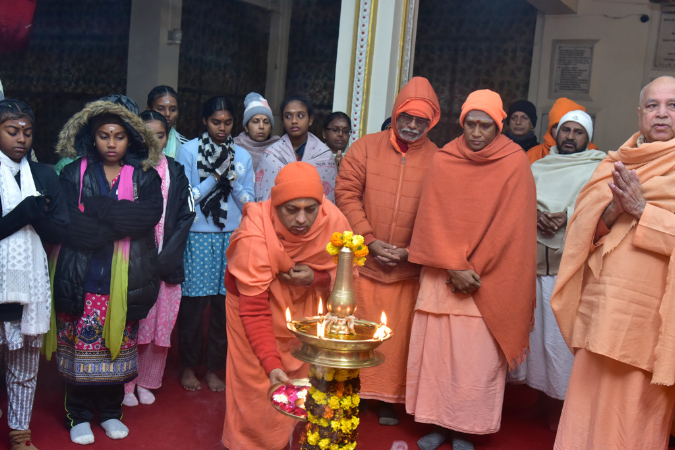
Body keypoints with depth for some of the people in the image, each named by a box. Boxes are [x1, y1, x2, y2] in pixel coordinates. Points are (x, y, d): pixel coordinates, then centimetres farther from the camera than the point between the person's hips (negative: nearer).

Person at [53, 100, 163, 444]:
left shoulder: (144, 176, 6)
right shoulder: (74, 173, 3)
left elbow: (151, 213, -13)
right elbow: (70, 224, -10)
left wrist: (99, 208, -16)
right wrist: (122, 222, -14)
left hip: (126, 281, 1)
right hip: (83, 278, -1)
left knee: (118, 344, 8)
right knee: (81, 344, 3)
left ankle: (110, 411, 27)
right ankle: (78, 414, 21)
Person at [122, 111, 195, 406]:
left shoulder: (175, 172, 7)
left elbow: (185, 217, 4)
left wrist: (163, 259, -6)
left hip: (166, 263, 2)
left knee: (160, 325, 5)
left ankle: (146, 382, 21)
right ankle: (126, 383, 17)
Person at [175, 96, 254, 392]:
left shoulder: (242, 156, 8)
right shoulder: (189, 150, 0)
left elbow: (248, 202, 6)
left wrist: (232, 178, -10)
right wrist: (216, 176, -11)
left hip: (231, 237, 3)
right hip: (197, 237, -2)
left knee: (224, 303, 3)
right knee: (193, 303, 0)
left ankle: (213, 368, 18)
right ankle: (188, 367, 18)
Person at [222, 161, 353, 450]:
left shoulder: (334, 221, -24)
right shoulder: (254, 235, -34)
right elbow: (254, 310, -31)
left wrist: (316, 278, -28)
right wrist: (271, 363, -40)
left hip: (304, 304, 3)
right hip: (255, 299, -3)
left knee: (304, 372, 8)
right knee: (256, 380, -2)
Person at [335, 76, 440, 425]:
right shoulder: (366, 147, 3)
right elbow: (346, 193, -1)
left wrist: (413, 250, -10)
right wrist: (370, 240, -9)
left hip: (407, 269, 0)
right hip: (361, 262, 0)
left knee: (397, 335, 5)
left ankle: (388, 398, 21)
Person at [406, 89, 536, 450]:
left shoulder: (515, 163, -2)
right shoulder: (442, 161, 3)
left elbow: (510, 226, -6)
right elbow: (432, 220, 0)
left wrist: (472, 270, -8)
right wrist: (454, 268, -9)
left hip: (489, 281, -2)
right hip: (441, 275, 2)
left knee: (478, 355, -1)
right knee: (435, 347, 3)